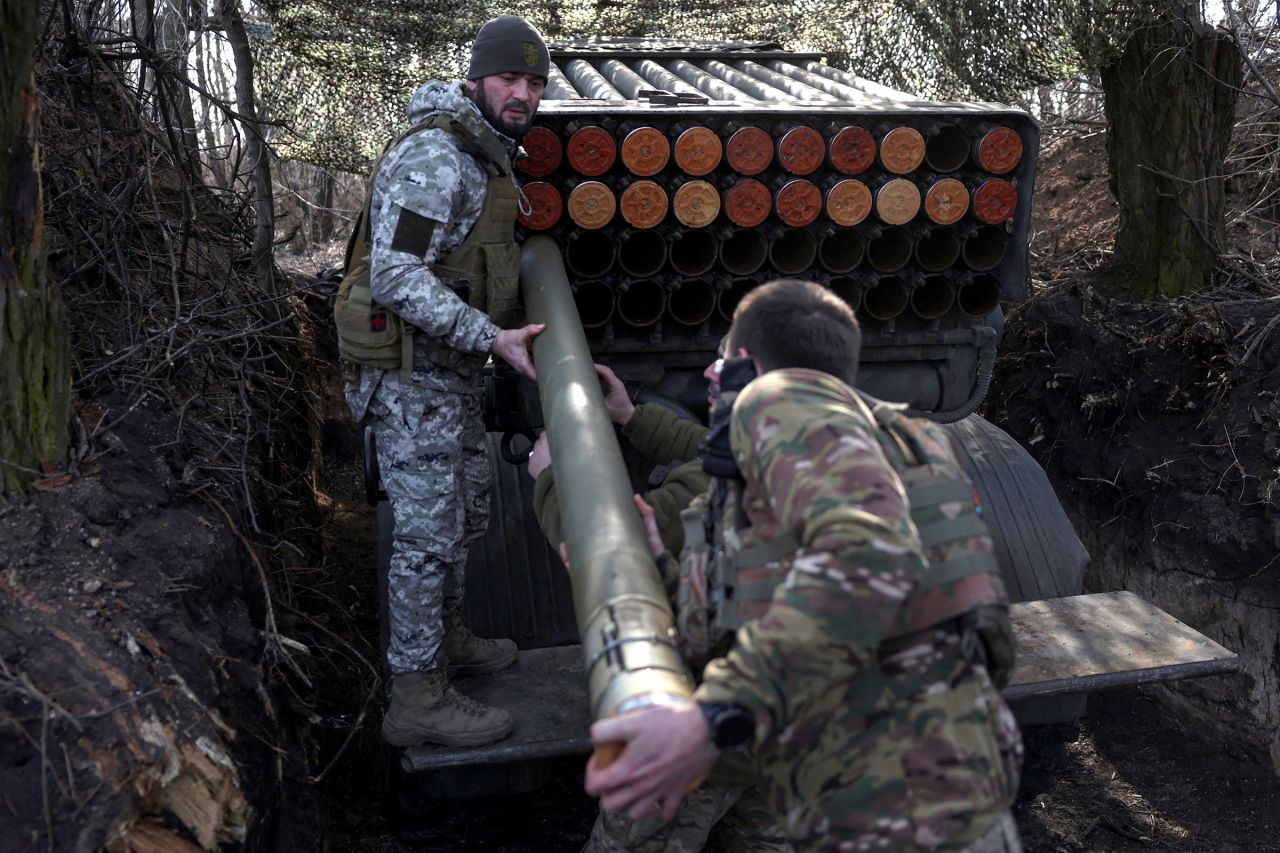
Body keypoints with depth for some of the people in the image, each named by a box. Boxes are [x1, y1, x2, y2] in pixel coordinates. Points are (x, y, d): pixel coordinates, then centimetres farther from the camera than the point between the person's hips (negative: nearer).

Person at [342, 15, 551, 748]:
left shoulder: (490, 159, 13)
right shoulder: (434, 158, -19)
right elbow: (396, 278, -26)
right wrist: (491, 338, -27)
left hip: (455, 371, 10)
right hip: (414, 373, -10)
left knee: (469, 508, 20)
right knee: (430, 529, -5)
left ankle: (447, 637, 40)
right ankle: (418, 701, 6)